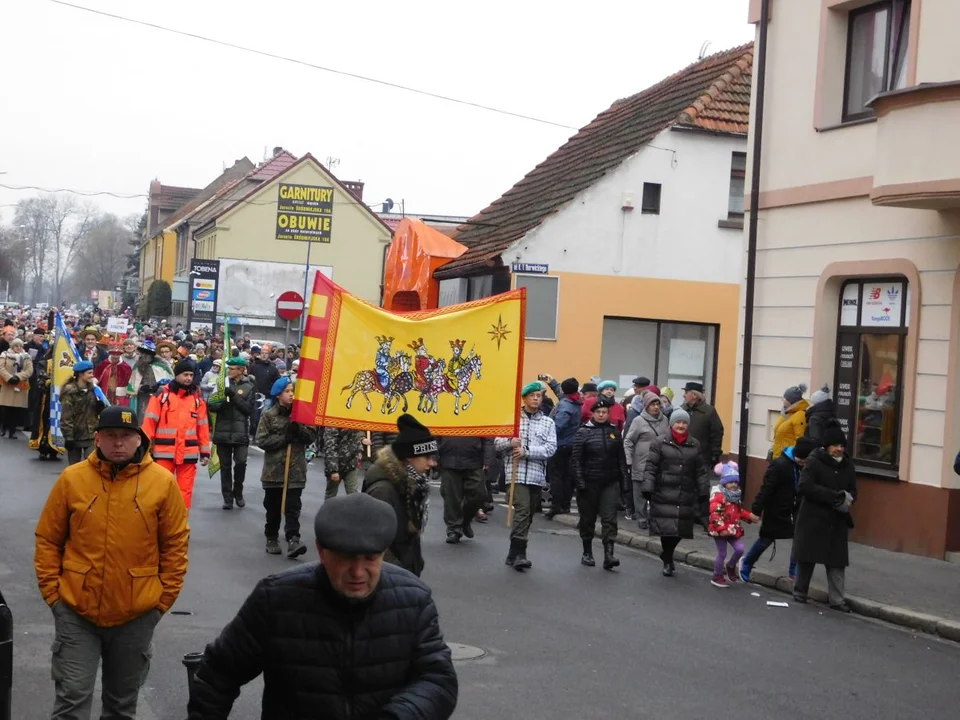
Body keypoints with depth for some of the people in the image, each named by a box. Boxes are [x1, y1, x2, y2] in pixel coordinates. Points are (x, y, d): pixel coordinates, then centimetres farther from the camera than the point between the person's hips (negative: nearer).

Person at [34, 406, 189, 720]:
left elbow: (176, 546, 0)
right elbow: (48, 540, 3)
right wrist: (52, 592, -2)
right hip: (76, 612, 0)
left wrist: (163, 599, -2)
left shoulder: (163, 482, -6)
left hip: (137, 614, 1)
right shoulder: (71, 479, -4)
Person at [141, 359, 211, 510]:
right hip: (164, 452, -3)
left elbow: (203, 426, 11)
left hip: (188, 453, 3)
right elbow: (149, 423, -2)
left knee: (185, 491, 7)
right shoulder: (161, 395, -1)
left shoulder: (197, 398, 9)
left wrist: (205, 451, 8)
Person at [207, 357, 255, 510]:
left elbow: (249, 409, -7)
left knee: (241, 463, -9)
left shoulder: (249, 387, 3)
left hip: (240, 431, -2)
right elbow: (213, 404, 1)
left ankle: (238, 493, 14)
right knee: (225, 466, 4)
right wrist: (221, 404, -21)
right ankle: (228, 498, 12)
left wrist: (234, 396, -15)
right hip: (223, 430, 2)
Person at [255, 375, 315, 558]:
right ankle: (271, 539, 23)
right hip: (274, 469, 0)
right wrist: (284, 438, -15)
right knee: (273, 507, 9)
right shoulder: (268, 415, 0)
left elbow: (312, 436, 2)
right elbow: (261, 441, -7)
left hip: (296, 469, 1)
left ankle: (293, 540, -17)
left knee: (293, 506, -8)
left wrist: (299, 430, -16)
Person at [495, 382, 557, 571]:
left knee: (528, 514, 8)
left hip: (537, 475, 3)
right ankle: (519, 553, -17)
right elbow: (497, 443, 7)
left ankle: (514, 554, 17)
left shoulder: (548, 423, 10)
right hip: (517, 472, -3)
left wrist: (527, 451, -15)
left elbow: (551, 448, -3)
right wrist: (510, 442, -15)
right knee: (522, 511, -17)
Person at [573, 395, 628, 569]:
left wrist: (623, 478, 6)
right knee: (588, 518, 9)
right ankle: (587, 552, 22)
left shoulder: (614, 432, 6)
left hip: (610, 483, 2)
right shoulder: (583, 432, -3)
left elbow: (621, 457, 11)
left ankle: (608, 555, -12)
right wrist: (580, 482, -11)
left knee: (609, 519, -7)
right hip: (589, 483, -2)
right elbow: (576, 459, -5)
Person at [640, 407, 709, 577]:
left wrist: (704, 492, 14)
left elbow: (700, 471, 16)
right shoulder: (660, 443, 1)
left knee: (680, 530, 3)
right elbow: (650, 467, -2)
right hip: (664, 496, -3)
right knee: (666, 528, -8)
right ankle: (667, 561, 12)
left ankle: (666, 554, 30)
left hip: (686, 497, 3)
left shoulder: (694, 445, 12)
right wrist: (647, 487, -10)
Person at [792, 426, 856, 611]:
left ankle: (837, 599, 5)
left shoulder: (847, 465, 9)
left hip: (837, 521, 4)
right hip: (813, 519, -4)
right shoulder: (813, 462, -8)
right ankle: (799, 592, 20)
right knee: (807, 558, 6)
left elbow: (853, 491, 14)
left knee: (837, 561, 1)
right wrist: (835, 497, -23)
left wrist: (847, 499, -12)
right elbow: (806, 487, -19)